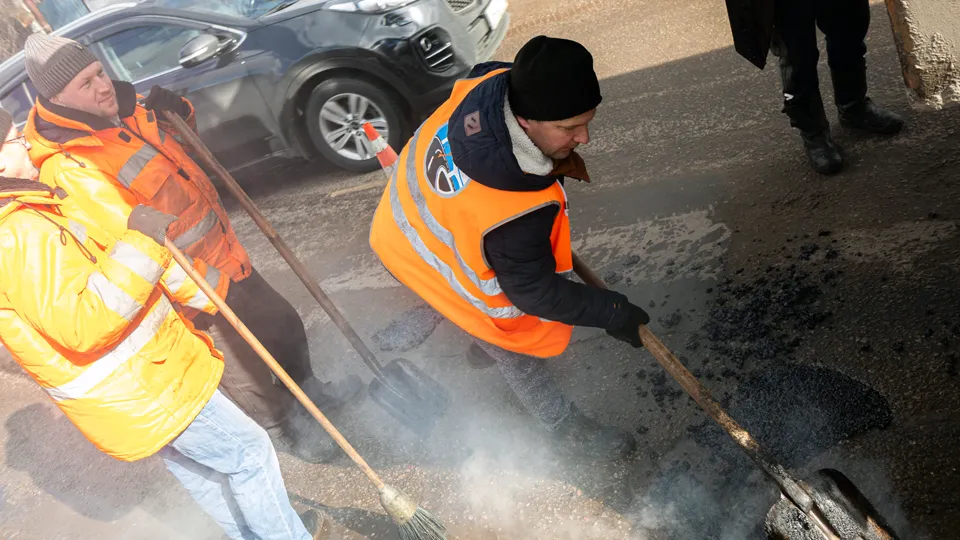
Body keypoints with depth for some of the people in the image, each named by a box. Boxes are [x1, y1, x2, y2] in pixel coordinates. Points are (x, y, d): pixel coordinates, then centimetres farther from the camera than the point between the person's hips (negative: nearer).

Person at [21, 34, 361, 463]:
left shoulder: (122, 108, 0)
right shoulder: (69, 169, -27)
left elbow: (175, 145, 19)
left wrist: (178, 110, -3)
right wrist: (211, 290, -30)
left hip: (223, 255, 9)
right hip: (196, 289, -8)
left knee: (284, 322, 22)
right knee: (247, 377, 9)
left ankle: (308, 392, 48)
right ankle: (287, 429, 36)